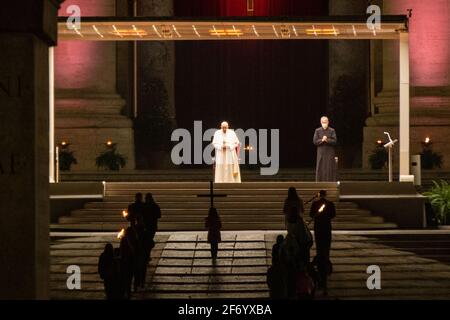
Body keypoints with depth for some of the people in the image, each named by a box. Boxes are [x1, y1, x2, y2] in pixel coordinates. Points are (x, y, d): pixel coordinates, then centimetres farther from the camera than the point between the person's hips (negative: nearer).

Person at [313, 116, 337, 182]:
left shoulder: (332, 131, 2)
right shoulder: (317, 131, 4)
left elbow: (335, 141, -6)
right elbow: (315, 141, -2)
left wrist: (327, 140, -21)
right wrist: (322, 140, -19)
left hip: (330, 153, 0)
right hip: (321, 153, 0)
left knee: (330, 169, -2)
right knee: (321, 169, -2)